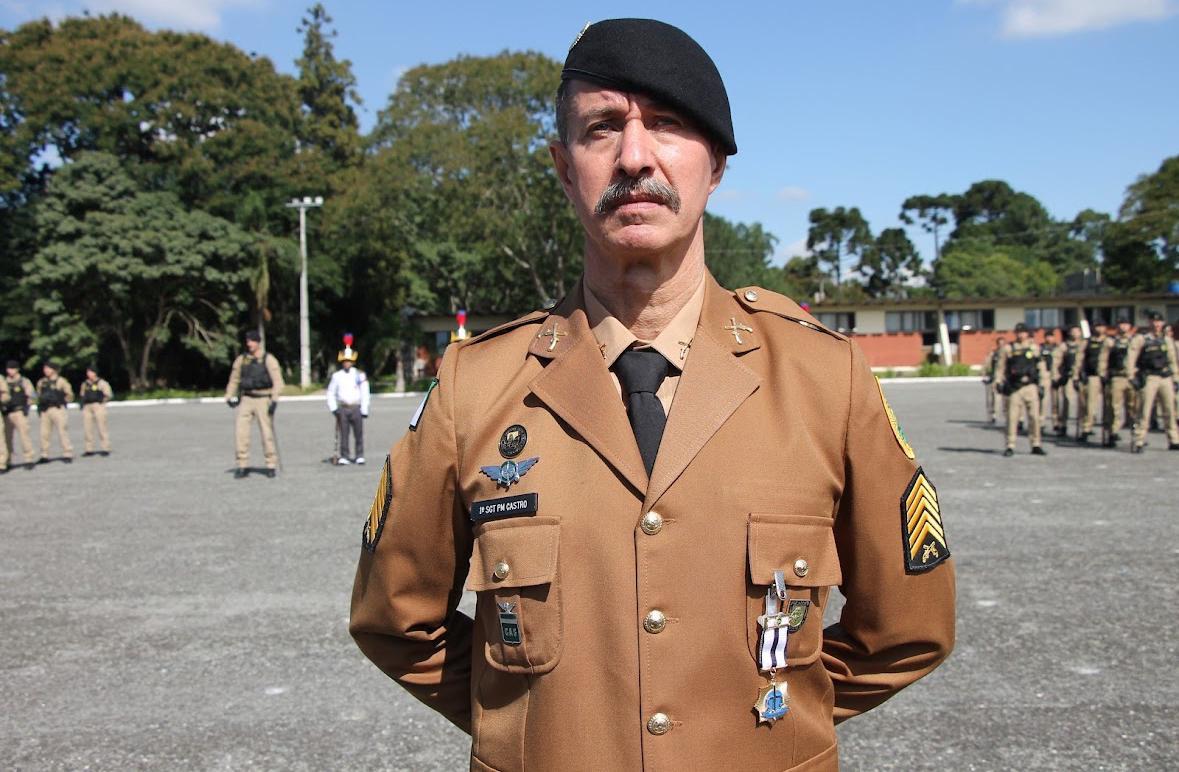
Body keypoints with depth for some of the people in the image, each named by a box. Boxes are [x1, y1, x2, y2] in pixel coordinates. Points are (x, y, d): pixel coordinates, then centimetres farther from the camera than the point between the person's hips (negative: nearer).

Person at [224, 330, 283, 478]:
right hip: (246, 399, 4)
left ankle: (271, 466, 8)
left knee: (267, 432, -4)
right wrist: (229, 396, 9)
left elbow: (277, 380, -10)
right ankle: (242, 465, -1)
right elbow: (234, 379, 20)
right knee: (240, 430, -7)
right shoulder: (241, 359, 10)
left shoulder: (268, 359, -4)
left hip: (263, 399, -4)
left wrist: (275, 399, -20)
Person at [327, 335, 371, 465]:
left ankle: (359, 456, 10)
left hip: (356, 408, -1)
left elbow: (365, 393, 1)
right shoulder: (336, 376, 5)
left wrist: (364, 410, -3)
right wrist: (334, 408, 0)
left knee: (359, 433, 1)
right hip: (342, 408, 1)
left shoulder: (360, 375, 2)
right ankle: (344, 456, 8)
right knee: (343, 434, 2)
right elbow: (331, 393, 9)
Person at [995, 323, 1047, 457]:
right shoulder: (1008, 349, 8)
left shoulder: (1035, 348, 11)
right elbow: (1001, 367, 8)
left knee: (1034, 416, 0)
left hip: (1031, 387, 1)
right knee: (1012, 417, -4)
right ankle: (1010, 446, 2)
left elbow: (1041, 367, 11)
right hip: (1014, 388, -1)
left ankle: (1036, 445, 10)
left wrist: (1042, 385, 6)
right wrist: (1000, 382, -1)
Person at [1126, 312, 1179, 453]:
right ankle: (1138, 442, -3)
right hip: (1149, 378, -5)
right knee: (1144, 411, -7)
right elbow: (1130, 359, -6)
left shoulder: (1167, 341, 15)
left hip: (1166, 378, 5)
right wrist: (1132, 377, -13)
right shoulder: (1141, 339, 0)